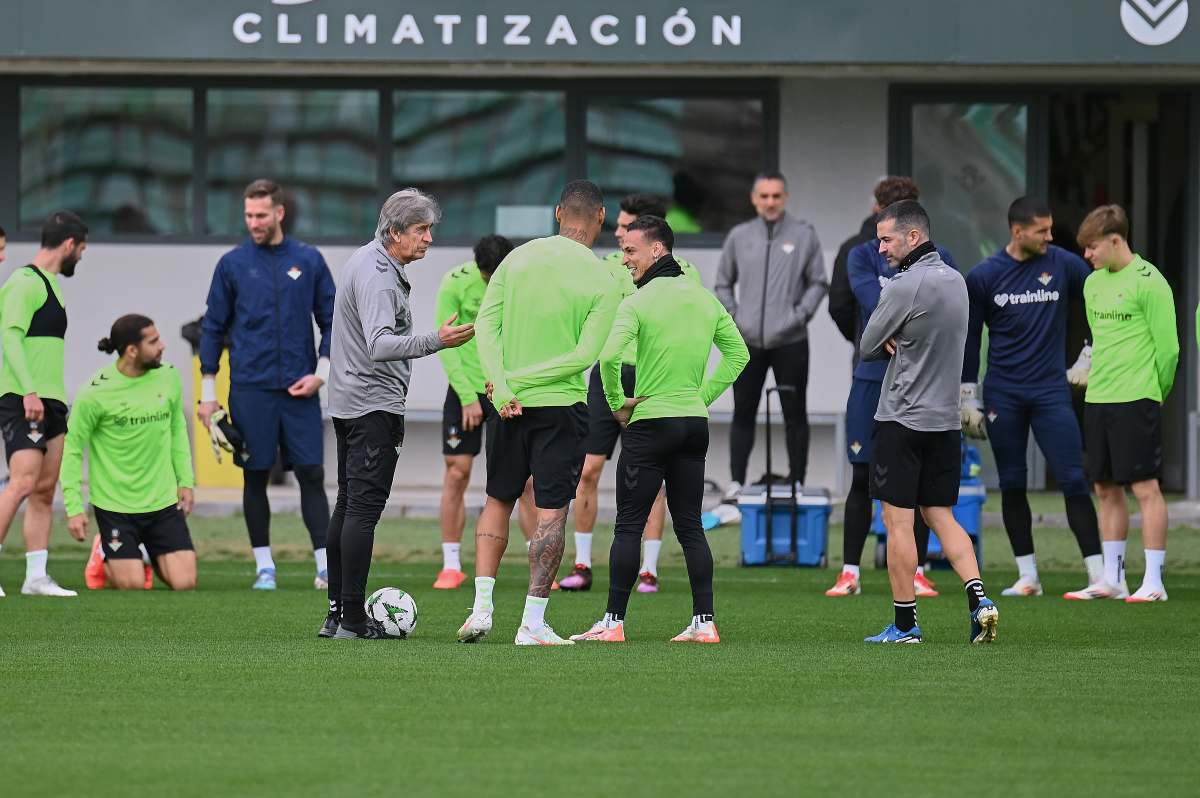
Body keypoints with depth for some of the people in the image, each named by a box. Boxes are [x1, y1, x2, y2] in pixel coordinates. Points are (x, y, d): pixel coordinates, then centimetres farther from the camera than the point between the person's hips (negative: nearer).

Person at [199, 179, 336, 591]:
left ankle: (326, 566, -2)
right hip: (250, 388, 0)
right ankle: (264, 566, 10)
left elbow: (332, 321, 11)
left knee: (312, 475, -3)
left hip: (300, 388, 0)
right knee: (255, 477, 3)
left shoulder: (309, 261, 5)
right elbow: (213, 328, 8)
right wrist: (207, 390, 4)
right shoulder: (232, 264, 4)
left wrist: (321, 372, -2)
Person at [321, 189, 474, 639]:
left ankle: (337, 614, 16)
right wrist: (436, 341, -43)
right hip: (374, 404, -11)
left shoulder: (369, 261, 15)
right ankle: (353, 620, -15)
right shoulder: (378, 276, -19)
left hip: (348, 401, 11)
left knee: (348, 504, 12)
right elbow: (380, 345, -32)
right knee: (365, 505, -12)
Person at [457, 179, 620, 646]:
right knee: (552, 512, 1)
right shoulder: (602, 283, -7)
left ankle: (481, 609, 9)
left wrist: (503, 388, -9)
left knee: (498, 501, 17)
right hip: (562, 404, -3)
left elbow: (485, 324, -5)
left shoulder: (518, 258, 2)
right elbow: (585, 355, -14)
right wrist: (528, 378, -10)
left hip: (511, 404, 3)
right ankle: (533, 623, -2)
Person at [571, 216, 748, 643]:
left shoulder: (639, 302, -11)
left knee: (629, 525, -1)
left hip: (651, 422, -6)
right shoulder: (705, 299, 9)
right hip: (695, 423, 6)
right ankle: (704, 621, 4)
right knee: (690, 526, 9)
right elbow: (738, 354, 16)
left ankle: (614, 621, -1)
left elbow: (610, 356, -24)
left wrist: (617, 402, -9)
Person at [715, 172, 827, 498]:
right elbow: (723, 283, 17)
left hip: (790, 340, -2)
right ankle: (736, 481, 8)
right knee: (743, 413, 4)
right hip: (748, 341, 2)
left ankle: (797, 481, 6)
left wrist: (800, 314, -7)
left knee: (795, 414, 2)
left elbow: (818, 283, 6)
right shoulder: (739, 236, 8)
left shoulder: (804, 236, 2)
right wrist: (732, 316, 3)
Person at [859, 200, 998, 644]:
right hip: (946, 420, 7)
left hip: (903, 419, -7)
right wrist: (896, 341, -2)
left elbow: (868, 348, -8)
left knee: (898, 520, -1)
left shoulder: (905, 286, -16)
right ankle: (978, 599, -5)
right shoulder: (955, 280, 9)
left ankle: (905, 625, 1)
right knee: (940, 516, 11)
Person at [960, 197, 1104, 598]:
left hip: (1050, 391, -1)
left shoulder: (1063, 265, 0)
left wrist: (1088, 358, 9)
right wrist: (968, 396, 6)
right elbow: (970, 339, 7)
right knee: (1012, 485, 5)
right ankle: (1027, 576, 13)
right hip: (1004, 395, 1)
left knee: (1074, 481, -8)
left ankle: (1098, 575, -9)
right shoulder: (984, 276, 0)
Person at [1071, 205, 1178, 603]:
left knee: (1145, 487, -7)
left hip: (1135, 401, -8)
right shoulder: (1093, 283, 13)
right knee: (1107, 488, 10)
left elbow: (1168, 347, -10)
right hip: (1097, 400, 8)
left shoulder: (1148, 282, -11)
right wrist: (1094, 376, 16)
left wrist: (1155, 393, -2)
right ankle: (1112, 580, 16)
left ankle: (1154, 581, -5)